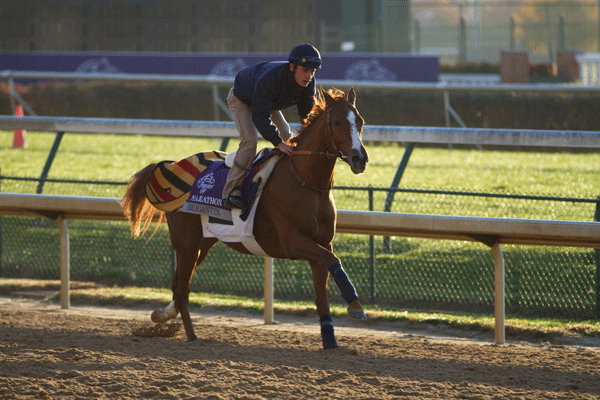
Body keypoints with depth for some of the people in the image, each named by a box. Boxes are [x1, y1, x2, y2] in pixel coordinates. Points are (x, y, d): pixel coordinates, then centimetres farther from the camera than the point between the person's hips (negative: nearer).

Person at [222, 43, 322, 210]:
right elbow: (260, 117, -45)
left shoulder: (308, 82, -25)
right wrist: (278, 143, -52)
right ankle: (231, 191, -25)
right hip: (241, 100, -7)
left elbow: (308, 114, -15)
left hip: (270, 103, 7)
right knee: (249, 140, -24)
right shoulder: (269, 79, -46)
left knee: (287, 137, 6)